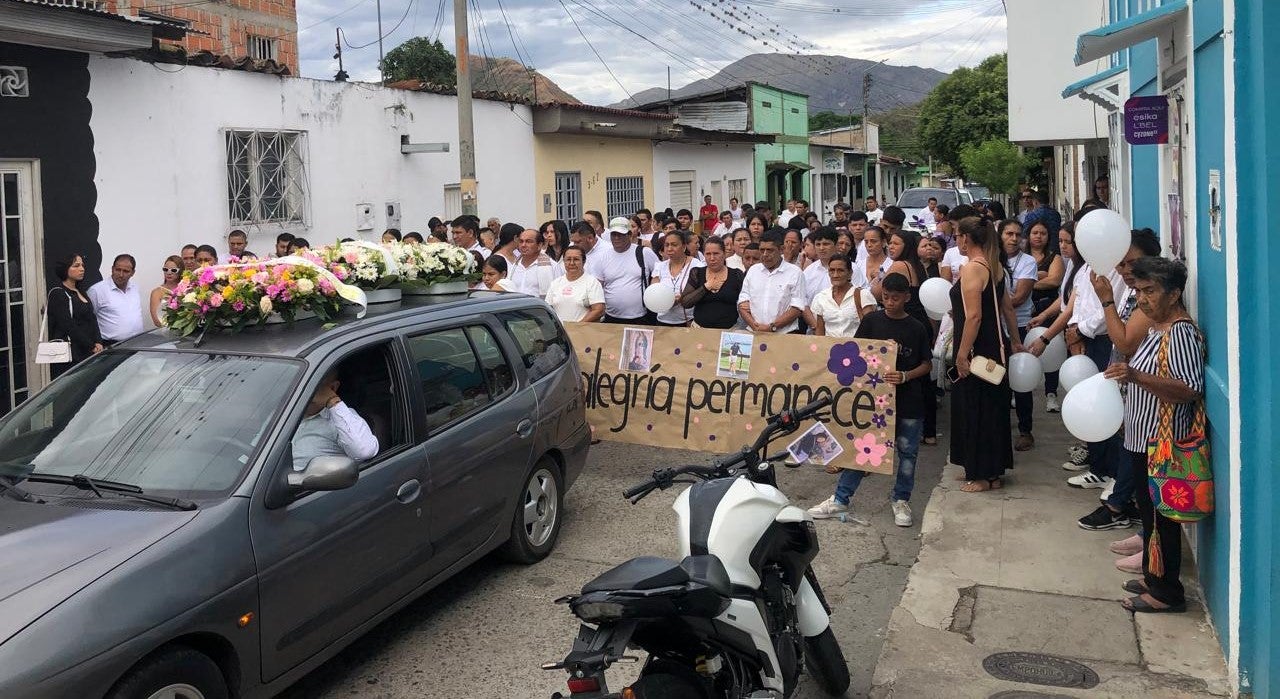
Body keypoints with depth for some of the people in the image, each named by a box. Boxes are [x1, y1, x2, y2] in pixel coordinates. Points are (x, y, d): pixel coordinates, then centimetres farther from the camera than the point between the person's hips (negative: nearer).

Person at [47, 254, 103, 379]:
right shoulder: (57, 294, -6)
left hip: (86, 355, 7)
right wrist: (91, 347, -12)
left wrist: (98, 342, -2)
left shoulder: (80, 293, 18)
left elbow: (92, 320, 15)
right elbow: (68, 326, -12)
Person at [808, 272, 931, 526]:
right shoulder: (872, 321, 1)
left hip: (908, 400, 0)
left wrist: (904, 376, -13)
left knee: (907, 451, 8)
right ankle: (840, 500, 8)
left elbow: (927, 364, 4)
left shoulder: (916, 329, 0)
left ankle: (901, 500, 24)